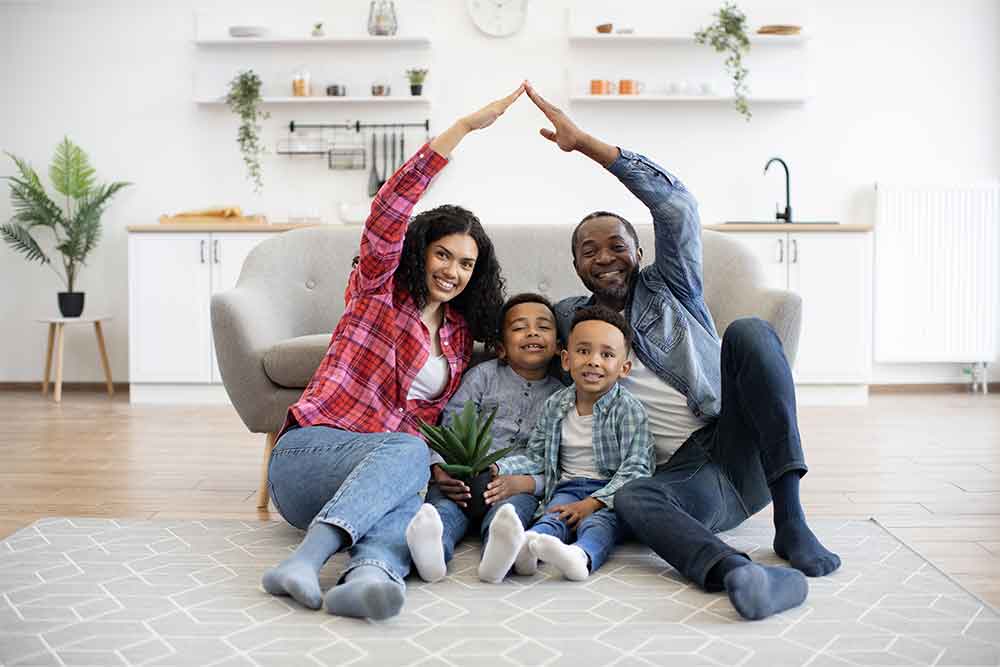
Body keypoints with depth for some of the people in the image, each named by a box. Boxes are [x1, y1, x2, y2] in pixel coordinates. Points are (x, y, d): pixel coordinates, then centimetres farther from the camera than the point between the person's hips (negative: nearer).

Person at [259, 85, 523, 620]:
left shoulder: (460, 334, 18)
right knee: (407, 451, -36)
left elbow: (438, 418, 19)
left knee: (411, 492, -35)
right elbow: (388, 212, -15)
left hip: (373, 472, 4)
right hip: (307, 450, -3)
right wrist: (464, 127, -20)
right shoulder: (379, 288, 3)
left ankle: (367, 575, -66)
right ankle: (309, 559, -52)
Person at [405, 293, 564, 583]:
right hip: (462, 479, 1)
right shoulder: (483, 376, 14)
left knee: (515, 503, -35)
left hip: (518, 486, 0)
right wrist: (439, 471, -16)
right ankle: (435, 546, -65)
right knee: (444, 502, -33)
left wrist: (522, 482, -18)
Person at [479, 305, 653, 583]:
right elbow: (535, 457, 17)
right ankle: (523, 547, -62)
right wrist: (497, 468, -1)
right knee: (554, 517, -29)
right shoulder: (555, 405, 9)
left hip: (611, 492, -2)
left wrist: (593, 503, -22)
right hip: (569, 487, 2)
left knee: (599, 522, -33)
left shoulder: (628, 409, -5)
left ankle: (581, 555, -66)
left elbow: (635, 469, -11)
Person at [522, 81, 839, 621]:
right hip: (685, 473, 1)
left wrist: (584, 142, -7)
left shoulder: (669, 288, 13)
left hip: (742, 451, 0)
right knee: (630, 499, -35)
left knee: (749, 331, -27)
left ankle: (790, 521, -34)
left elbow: (675, 204, -2)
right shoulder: (571, 318, 20)